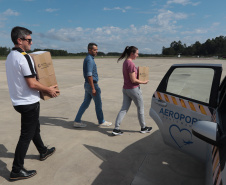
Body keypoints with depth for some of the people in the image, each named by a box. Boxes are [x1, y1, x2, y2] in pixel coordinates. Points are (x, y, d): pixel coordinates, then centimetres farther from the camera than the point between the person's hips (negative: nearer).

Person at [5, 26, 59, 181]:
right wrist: (49, 89, -9)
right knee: (26, 136, 1)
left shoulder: (10, 57, 10)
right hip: (29, 102, -10)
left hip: (19, 101, 10)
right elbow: (32, 84, -23)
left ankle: (43, 152, 43)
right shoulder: (24, 57, -19)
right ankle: (17, 171, 12)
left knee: (34, 127, 23)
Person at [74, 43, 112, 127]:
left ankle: (77, 121, 15)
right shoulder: (89, 60, -18)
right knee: (98, 104, 5)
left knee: (85, 103, 12)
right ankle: (101, 121, 21)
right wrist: (93, 88, -24)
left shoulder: (88, 59, 14)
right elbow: (89, 75, -24)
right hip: (92, 85, -9)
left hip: (88, 85, 9)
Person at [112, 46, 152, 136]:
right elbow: (133, 80, -20)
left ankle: (116, 129, 9)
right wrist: (143, 82, -8)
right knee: (140, 108, 11)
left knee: (124, 109, 10)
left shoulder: (125, 62, 9)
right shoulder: (131, 64, -20)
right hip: (133, 89, -8)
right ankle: (143, 128, 27)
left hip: (125, 89, 8)